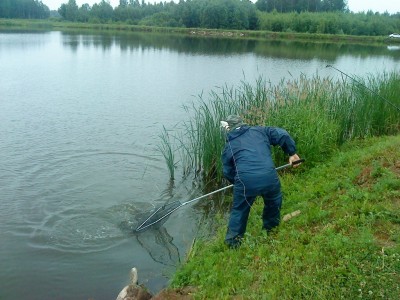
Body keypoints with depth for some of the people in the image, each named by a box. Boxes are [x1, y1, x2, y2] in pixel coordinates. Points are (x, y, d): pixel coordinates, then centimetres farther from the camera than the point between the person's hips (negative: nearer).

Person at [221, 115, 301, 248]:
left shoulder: (229, 146, 17)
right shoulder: (259, 131, 18)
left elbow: (227, 172, 20)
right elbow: (282, 135, 11)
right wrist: (292, 153, 22)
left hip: (245, 181, -1)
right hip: (269, 177, 1)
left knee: (239, 210, 20)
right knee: (274, 204, 30)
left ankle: (233, 242, 28)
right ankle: (271, 230, 48)